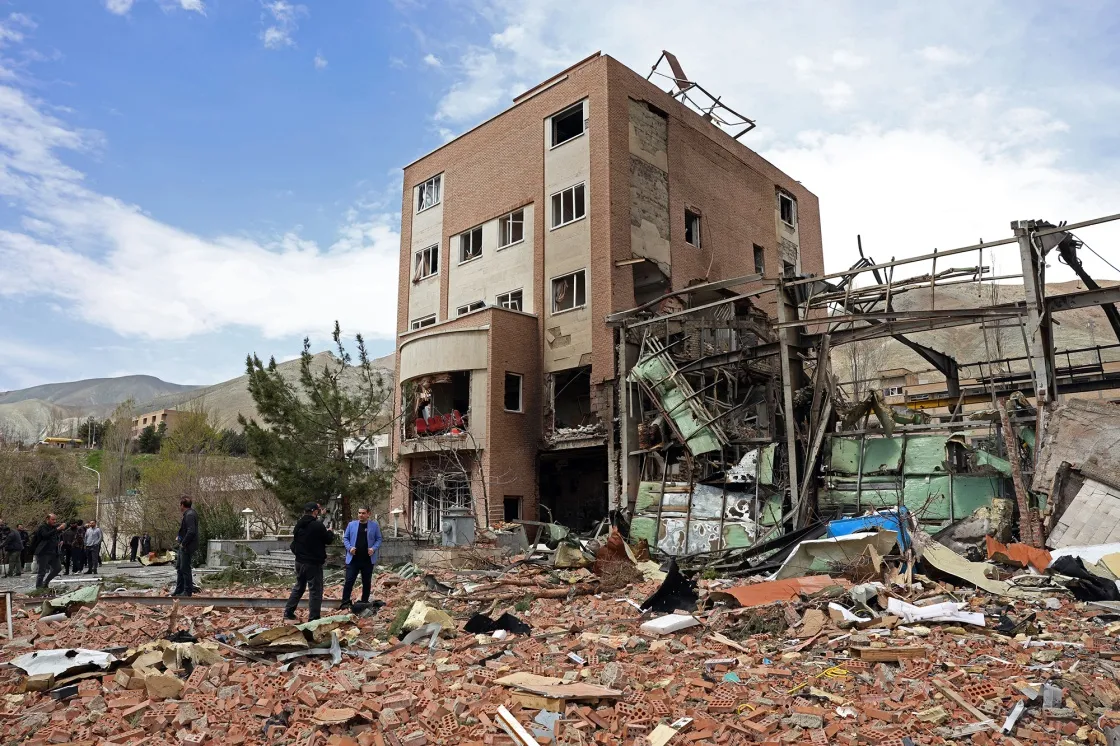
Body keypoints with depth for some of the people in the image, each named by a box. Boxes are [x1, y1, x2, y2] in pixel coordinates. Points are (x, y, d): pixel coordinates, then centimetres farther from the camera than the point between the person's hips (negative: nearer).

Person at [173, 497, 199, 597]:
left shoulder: (190, 515, -21)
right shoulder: (188, 514, 12)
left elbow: (191, 531, -28)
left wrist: (183, 543, -19)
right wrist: (180, 537, 10)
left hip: (187, 547, -11)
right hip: (184, 546, 11)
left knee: (185, 568, -2)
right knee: (179, 567, 18)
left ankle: (187, 591, 6)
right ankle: (179, 589, 28)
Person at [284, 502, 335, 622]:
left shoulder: (299, 524, 4)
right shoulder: (318, 525, -19)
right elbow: (328, 539, -8)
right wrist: (330, 532, 10)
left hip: (299, 561, 8)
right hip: (313, 563, -8)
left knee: (299, 587, 23)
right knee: (315, 590, -1)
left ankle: (288, 612, 27)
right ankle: (313, 618, 0)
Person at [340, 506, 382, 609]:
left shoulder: (374, 525, 1)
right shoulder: (351, 524, 3)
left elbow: (379, 539, 4)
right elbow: (345, 538, 7)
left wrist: (374, 548, -14)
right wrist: (349, 547, -10)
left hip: (368, 559, 0)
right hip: (353, 559, 0)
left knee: (366, 582, 11)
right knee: (349, 581, -5)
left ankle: (365, 602, 23)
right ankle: (345, 602, 0)